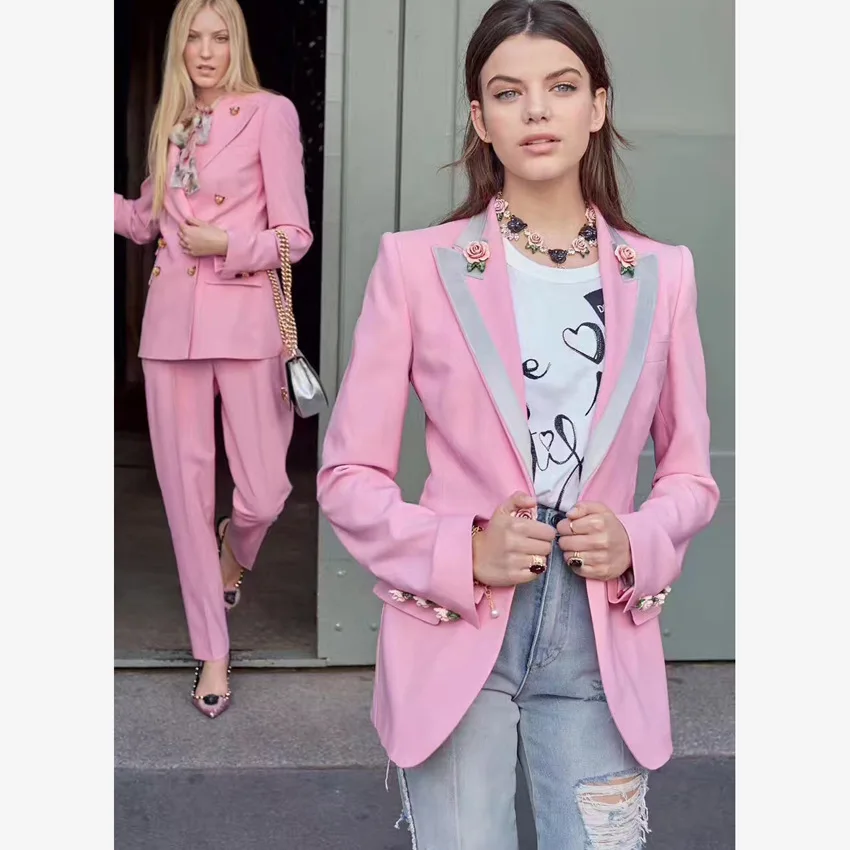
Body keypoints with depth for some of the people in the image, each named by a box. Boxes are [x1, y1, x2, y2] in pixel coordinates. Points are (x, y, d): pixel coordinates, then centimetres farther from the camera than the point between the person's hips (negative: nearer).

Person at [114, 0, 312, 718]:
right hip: (172, 319, 4)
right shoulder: (170, 123, 14)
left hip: (244, 318, -4)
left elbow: (295, 236, -4)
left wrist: (228, 245, -18)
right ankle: (213, 652, 19)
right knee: (187, 488, 5)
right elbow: (149, 220, 18)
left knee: (264, 493, -4)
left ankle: (234, 550, 36)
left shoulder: (271, 113, -3)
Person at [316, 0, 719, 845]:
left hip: (602, 645, 3)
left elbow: (690, 473, 10)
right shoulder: (416, 264, -5)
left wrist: (636, 544, -10)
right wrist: (463, 553, -16)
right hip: (454, 633, -2)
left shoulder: (661, 275, 4)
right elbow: (348, 475, -2)